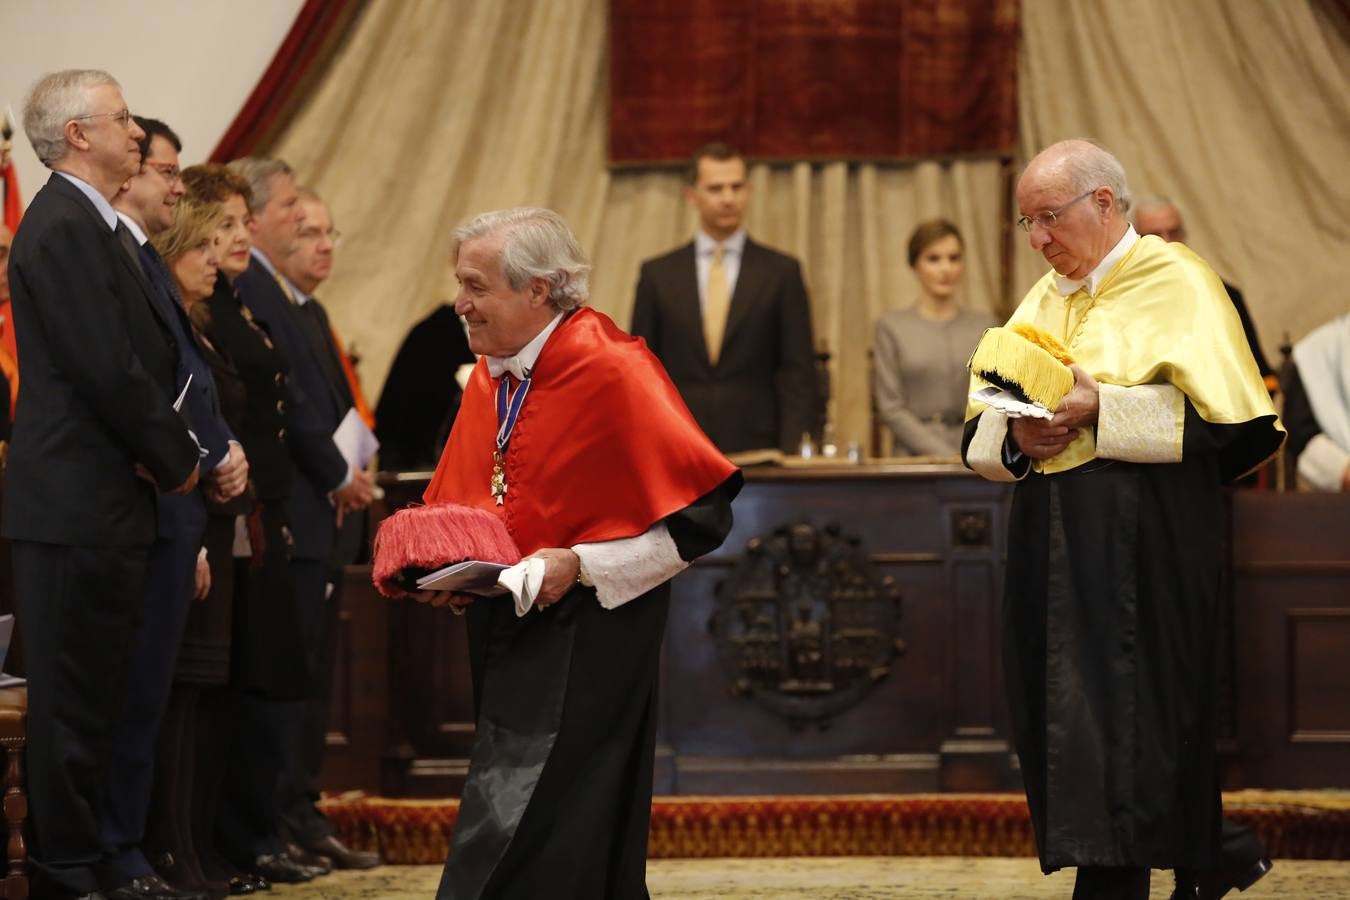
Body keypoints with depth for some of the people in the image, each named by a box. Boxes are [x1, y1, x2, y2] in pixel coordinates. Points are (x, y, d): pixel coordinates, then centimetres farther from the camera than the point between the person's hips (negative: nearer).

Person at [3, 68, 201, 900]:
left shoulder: (93, 226, 17)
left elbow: (145, 356, 18)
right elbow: (107, 369, -20)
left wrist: (170, 447, 1)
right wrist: (175, 457, -8)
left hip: (107, 497, 10)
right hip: (77, 498, -10)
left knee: (94, 693, 14)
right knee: (73, 696, -4)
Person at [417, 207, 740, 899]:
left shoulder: (610, 371, -15)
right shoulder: (491, 375, 9)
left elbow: (701, 516, -15)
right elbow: (456, 508, 22)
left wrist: (577, 565, -20)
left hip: (582, 647, -8)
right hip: (504, 632, 8)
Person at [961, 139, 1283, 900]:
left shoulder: (1176, 283, -3)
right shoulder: (1044, 302, 17)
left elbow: (1224, 414, -12)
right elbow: (980, 432, 15)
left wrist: (1098, 407, -17)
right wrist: (1016, 437, -8)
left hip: (1140, 546, -7)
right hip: (1051, 546, 7)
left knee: (1124, 723, -8)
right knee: (1058, 720, 4)